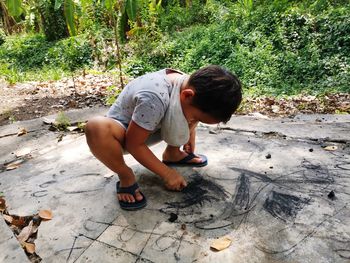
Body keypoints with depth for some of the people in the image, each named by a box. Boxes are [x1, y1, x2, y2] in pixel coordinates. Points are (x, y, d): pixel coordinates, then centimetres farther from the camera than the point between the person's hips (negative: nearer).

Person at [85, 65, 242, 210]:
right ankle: (126, 177, -13)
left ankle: (172, 154, 9)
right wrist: (167, 173, -24)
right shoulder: (154, 98, -41)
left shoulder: (192, 86, -17)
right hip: (124, 132, -6)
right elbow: (134, 144, -29)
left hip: (154, 126, 6)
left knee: (199, 111, -7)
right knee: (96, 128, -40)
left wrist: (190, 133, -1)